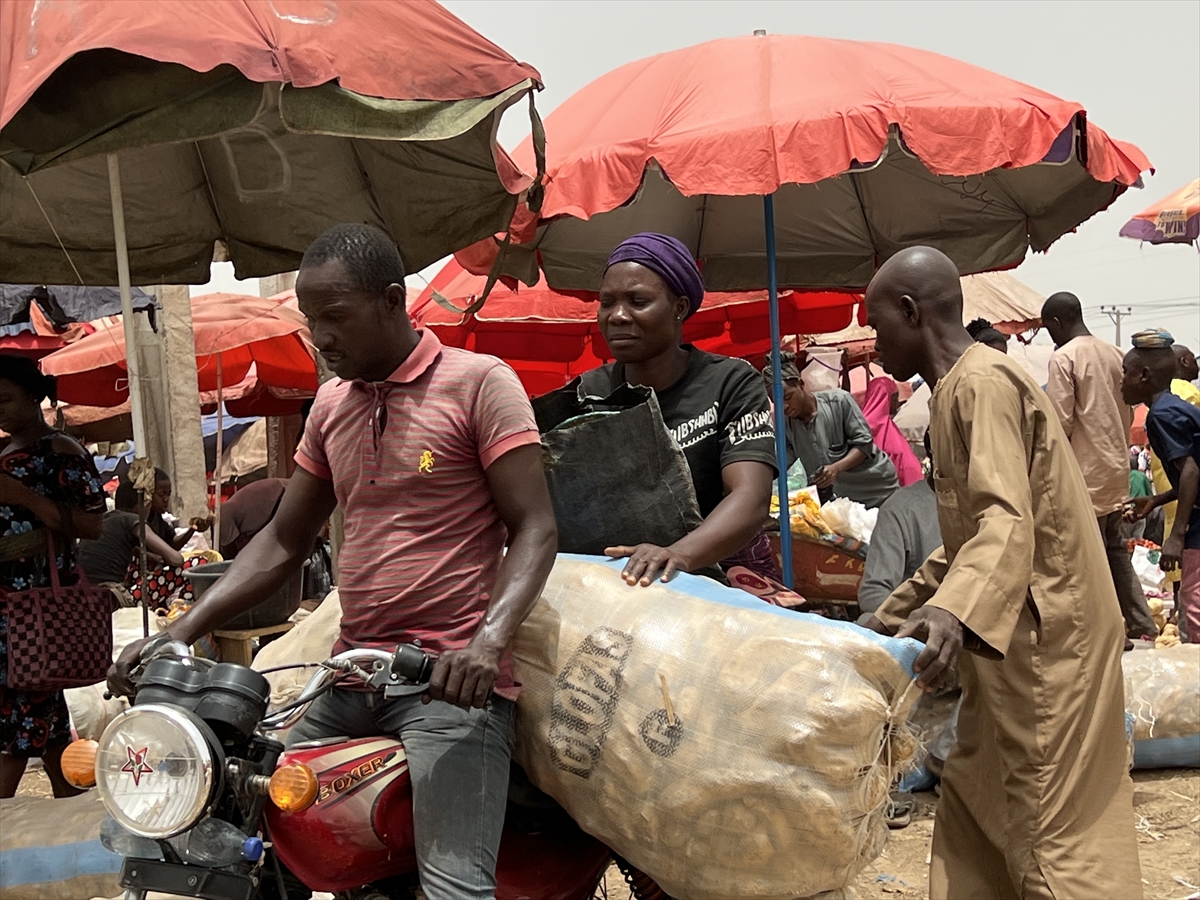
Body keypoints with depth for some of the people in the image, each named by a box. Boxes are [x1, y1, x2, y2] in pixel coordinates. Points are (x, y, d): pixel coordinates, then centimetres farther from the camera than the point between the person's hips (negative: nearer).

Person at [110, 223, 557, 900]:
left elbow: (536, 528, -9)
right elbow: (284, 541, 19)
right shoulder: (331, 403, 16)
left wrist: (488, 641, -26)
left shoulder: (479, 383, -4)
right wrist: (181, 631, 8)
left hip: (453, 682, -7)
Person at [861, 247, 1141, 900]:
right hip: (1015, 638, 10)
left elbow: (1008, 522, -29)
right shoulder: (958, 390, 16)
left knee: (1050, 836, -5)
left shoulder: (983, 381, -15)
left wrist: (953, 612, -44)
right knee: (973, 806, 13)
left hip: (1045, 642, -10)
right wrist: (894, 616, 24)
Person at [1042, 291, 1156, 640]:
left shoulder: (1063, 357, -13)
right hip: (1117, 468, 8)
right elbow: (1127, 414, 15)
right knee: (1117, 549, 16)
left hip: (1086, 472, -8)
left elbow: (1060, 422, -16)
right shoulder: (1113, 353, 10)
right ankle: (1142, 625, 19)